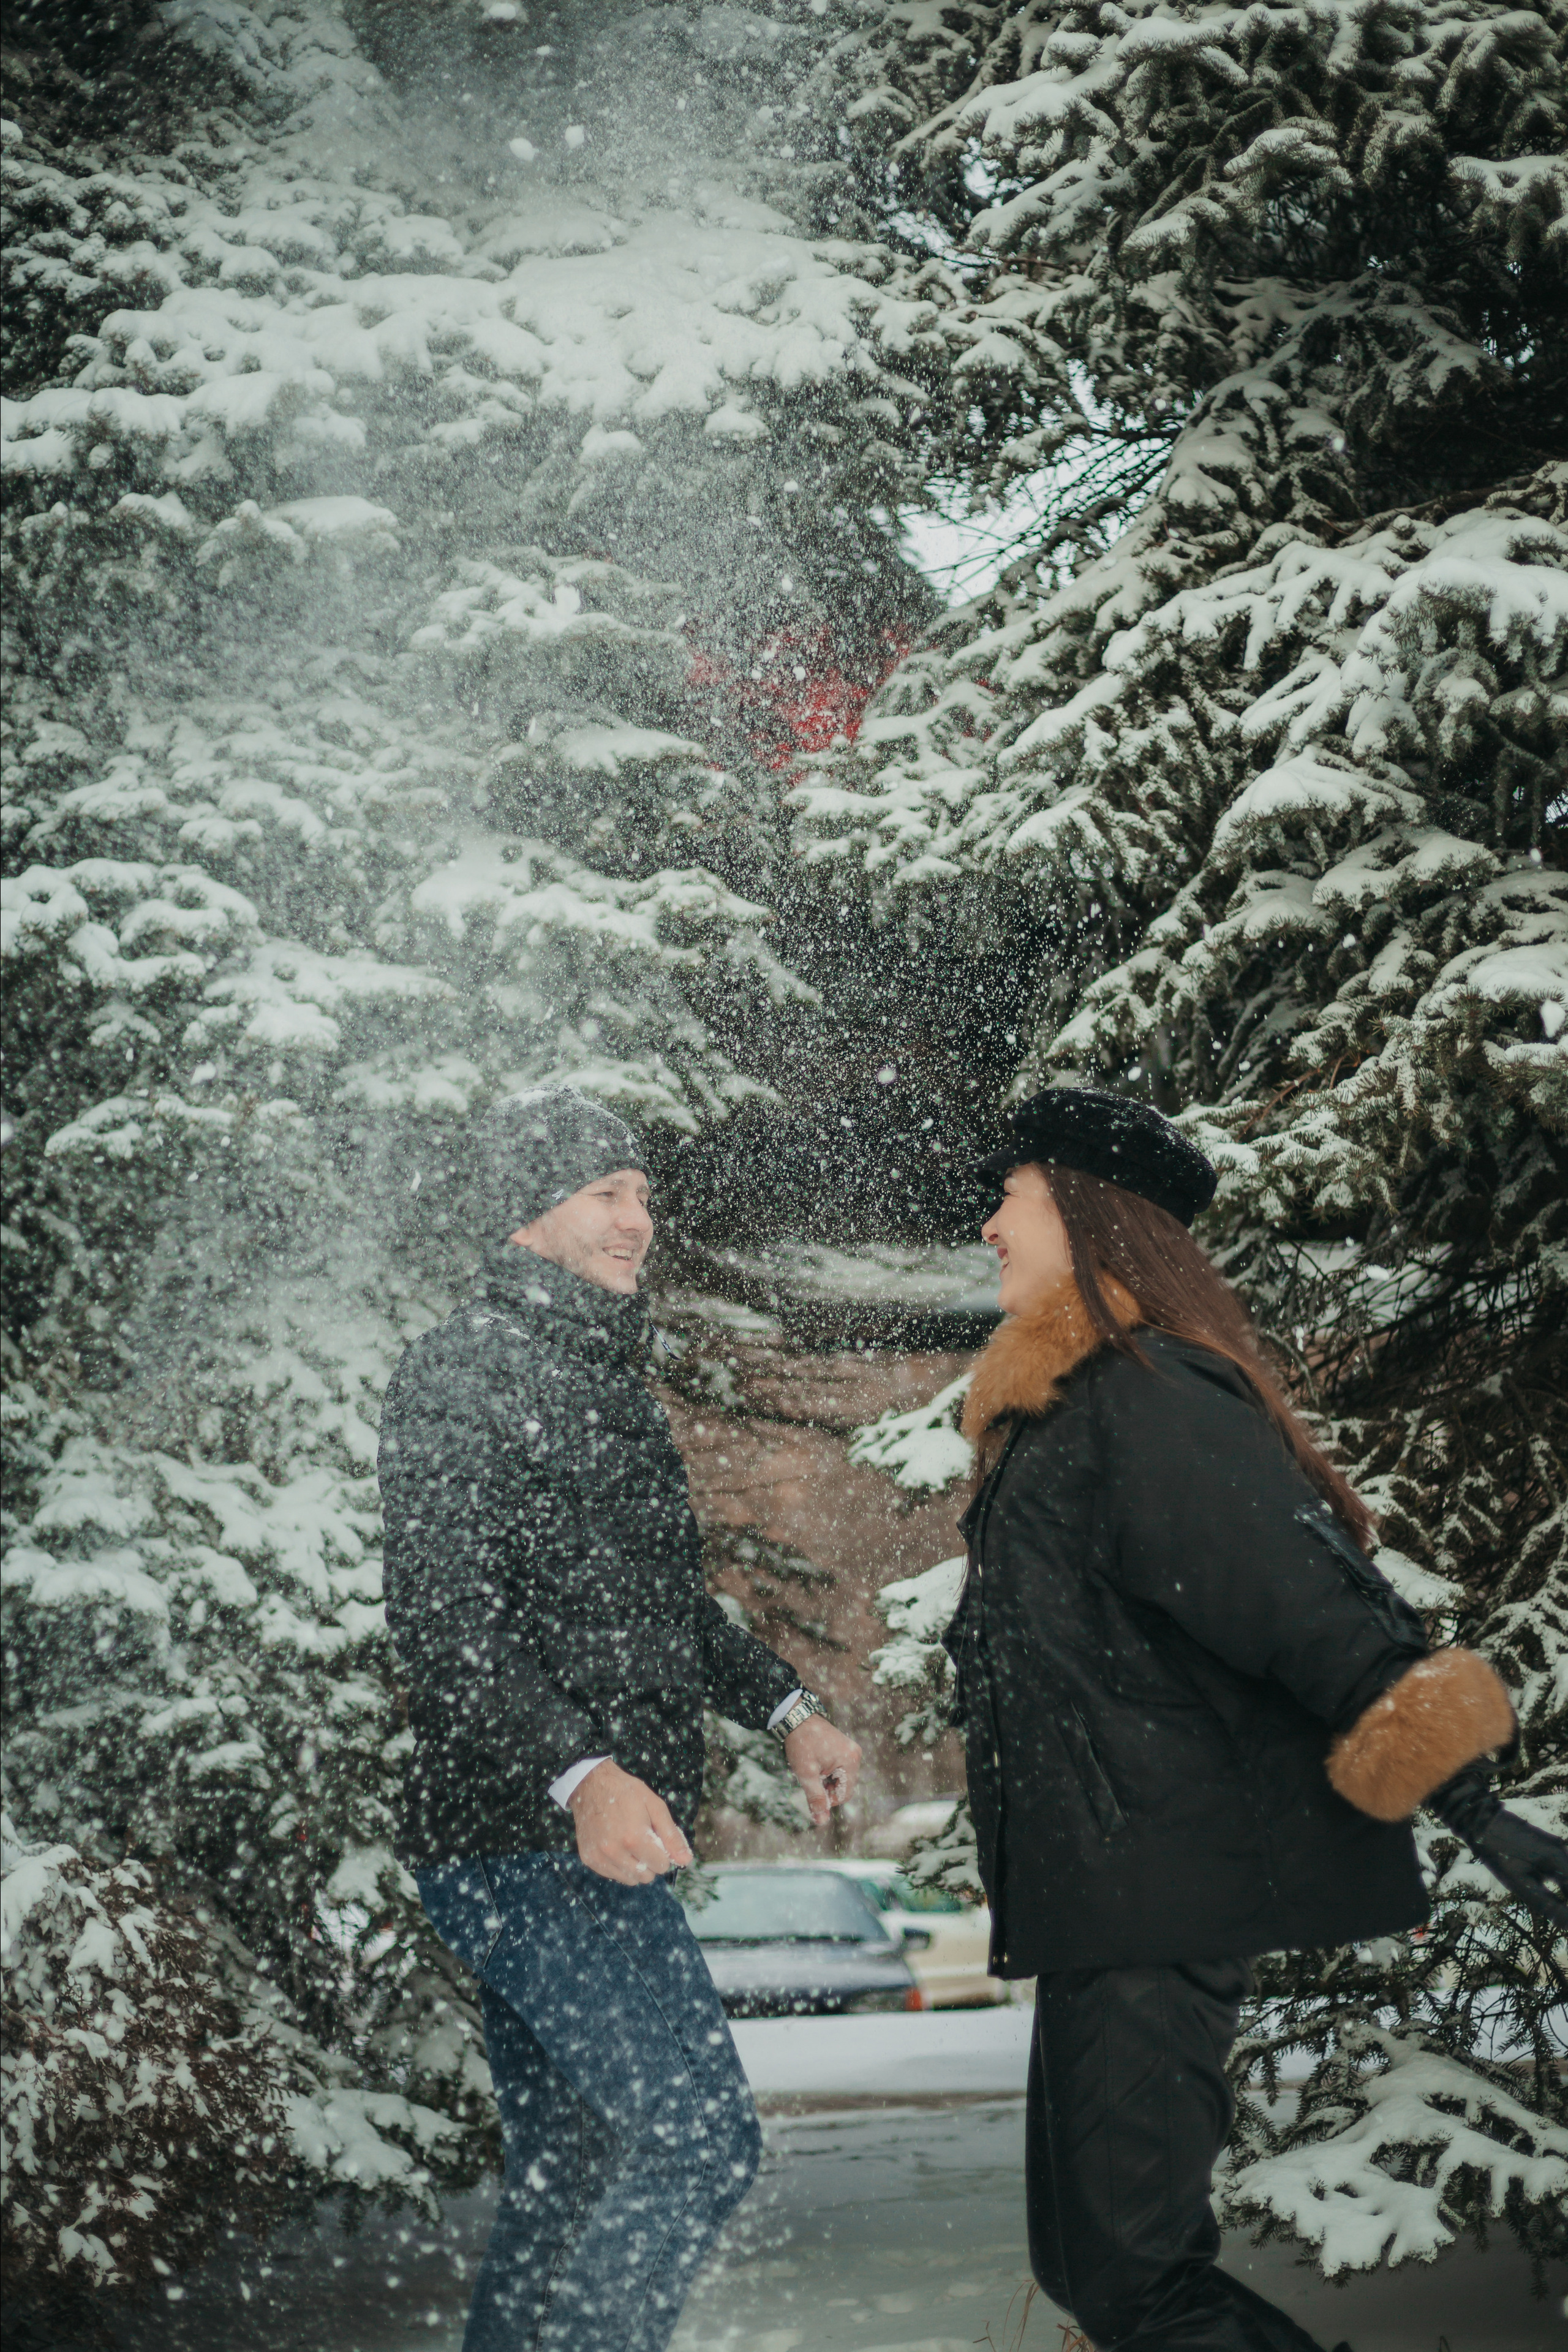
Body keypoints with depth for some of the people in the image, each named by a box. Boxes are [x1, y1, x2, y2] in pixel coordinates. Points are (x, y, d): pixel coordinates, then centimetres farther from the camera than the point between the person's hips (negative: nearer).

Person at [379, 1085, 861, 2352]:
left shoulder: (602, 1375, 20)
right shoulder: (462, 1371, -10)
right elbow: (444, 1617, -19)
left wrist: (788, 1709, 24)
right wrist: (578, 1775, -31)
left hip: (593, 1839, 10)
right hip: (526, 1838, -10)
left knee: (570, 2177, 12)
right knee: (699, 2140, -15)